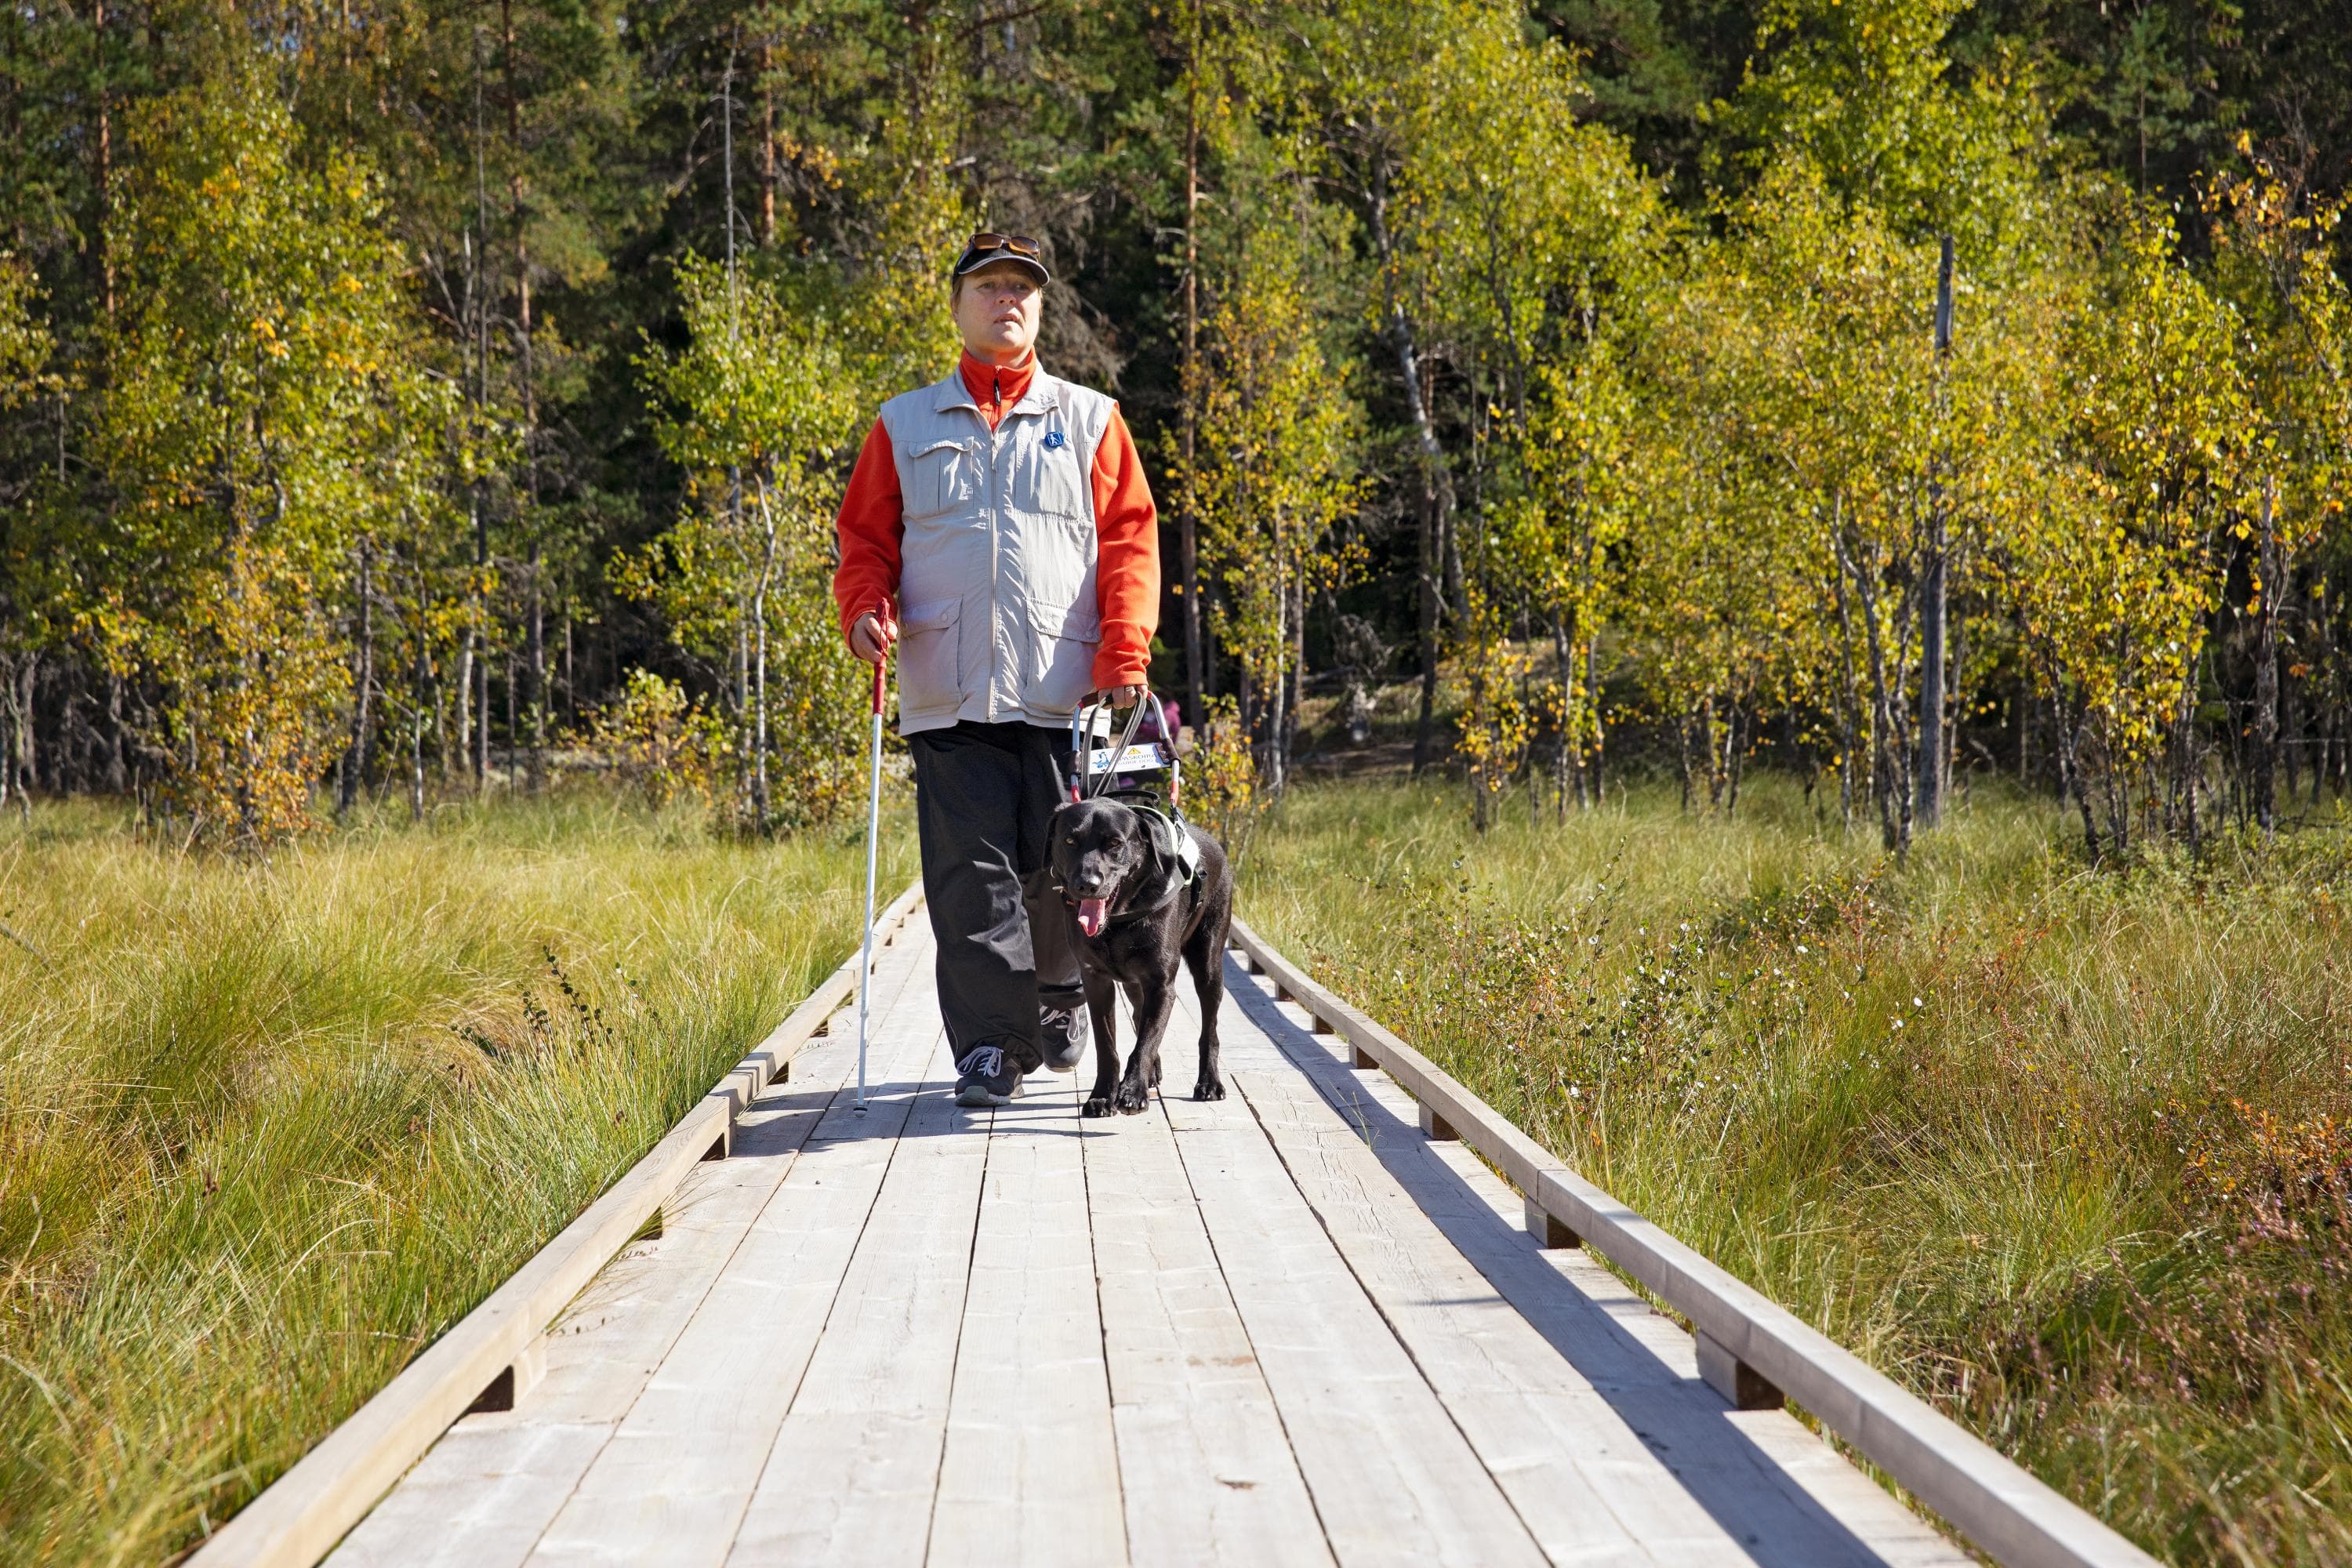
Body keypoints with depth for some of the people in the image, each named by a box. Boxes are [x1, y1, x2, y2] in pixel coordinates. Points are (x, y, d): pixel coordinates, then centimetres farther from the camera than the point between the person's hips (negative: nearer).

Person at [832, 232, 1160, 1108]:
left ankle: (1060, 995, 31)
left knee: (1061, 867, 4)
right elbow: (864, 537, 15)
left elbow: (1130, 541, 7)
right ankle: (990, 1047, -4)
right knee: (970, 873, -7)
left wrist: (1125, 654, -5)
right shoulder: (904, 426, 15)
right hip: (949, 696, 0)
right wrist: (865, 609, -6)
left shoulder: (1090, 421, 12)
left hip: (1065, 694, 0)